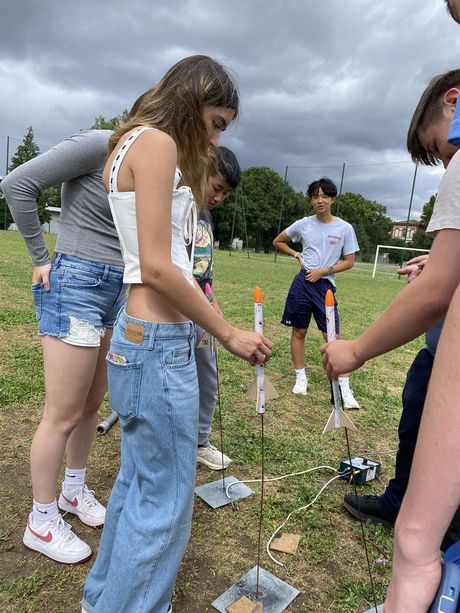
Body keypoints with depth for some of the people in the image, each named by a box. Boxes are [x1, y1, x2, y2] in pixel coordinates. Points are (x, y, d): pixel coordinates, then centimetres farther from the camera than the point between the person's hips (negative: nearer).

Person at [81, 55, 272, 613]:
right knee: (165, 500, 6)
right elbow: (157, 267, -19)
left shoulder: (133, 145, 20)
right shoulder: (156, 142, -10)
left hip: (140, 336, 10)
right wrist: (229, 334, -12)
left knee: (138, 479, 23)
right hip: (159, 343, -10)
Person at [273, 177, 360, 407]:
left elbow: (349, 261, 3)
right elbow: (278, 241, 16)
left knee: (332, 336, -5)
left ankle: (344, 388, 2)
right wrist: (297, 255, 2)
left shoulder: (345, 228, -1)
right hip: (302, 282, 2)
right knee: (299, 331, 7)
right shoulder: (303, 224, 3)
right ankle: (301, 378, 23)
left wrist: (324, 270, -10)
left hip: (325, 285, -2)